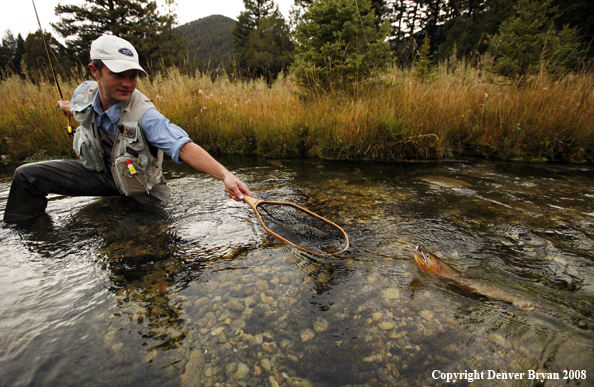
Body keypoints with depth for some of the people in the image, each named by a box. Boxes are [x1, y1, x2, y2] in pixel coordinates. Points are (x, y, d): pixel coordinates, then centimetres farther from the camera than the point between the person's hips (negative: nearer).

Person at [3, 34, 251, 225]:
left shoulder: (144, 115, -34)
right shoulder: (85, 92, -13)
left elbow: (184, 147, -50)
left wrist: (225, 175, -63)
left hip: (138, 186, -4)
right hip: (100, 173, 5)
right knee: (28, 175, -3)